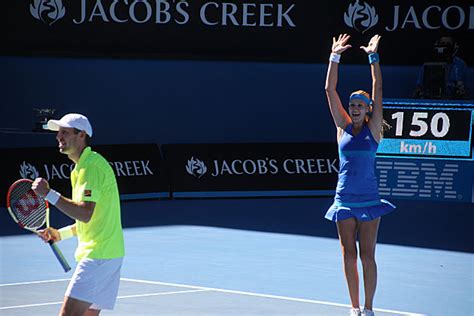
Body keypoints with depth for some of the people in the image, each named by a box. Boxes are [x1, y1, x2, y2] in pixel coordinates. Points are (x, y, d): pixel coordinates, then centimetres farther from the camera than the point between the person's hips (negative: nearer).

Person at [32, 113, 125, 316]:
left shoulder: (91, 166, -14)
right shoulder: (83, 166, 19)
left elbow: (85, 214, -25)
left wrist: (48, 194, -22)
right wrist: (60, 234, 18)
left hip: (98, 255, -11)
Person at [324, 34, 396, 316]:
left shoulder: (373, 128, 0)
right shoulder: (344, 127, 6)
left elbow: (378, 90, -6)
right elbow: (330, 90, 2)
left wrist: (373, 56, -10)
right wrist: (335, 56, -3)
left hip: (369, 200, -3)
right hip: (345, 200, 3)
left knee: (367, 256, -2)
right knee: (349, 255, 6)